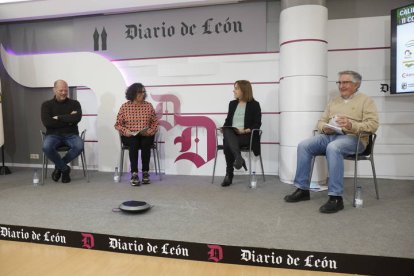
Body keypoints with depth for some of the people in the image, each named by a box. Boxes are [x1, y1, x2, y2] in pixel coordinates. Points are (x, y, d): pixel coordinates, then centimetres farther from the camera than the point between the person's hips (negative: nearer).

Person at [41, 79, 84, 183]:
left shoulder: (74, 103, 8)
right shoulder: (47, 105, 7)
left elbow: (77, 118, -11)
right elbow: (47, 122, -9)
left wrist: (58, 118, -9)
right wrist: (68, 120, -8)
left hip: (71, 135, 0)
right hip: (53, 135, 0)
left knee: (79, 146, -32)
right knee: (46, 147, -34)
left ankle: (59, 166, -3)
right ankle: (65, 168, -6)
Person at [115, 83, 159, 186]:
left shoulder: (148, 106, 7)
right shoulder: (124, 107, 4)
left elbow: (155, 122, 10)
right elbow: (118, 124, 6)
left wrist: (150, 131, -9)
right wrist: (125, 131, -13)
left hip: (146, 135, 1)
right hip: (129, 136, -1)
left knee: (145, 144, -32)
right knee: (134, 143, -34)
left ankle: (145, 172, -20)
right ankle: (134, 174, -30)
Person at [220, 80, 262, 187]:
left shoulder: (254, 104, 4)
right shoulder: (232, 103, 21)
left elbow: (257, 124, -3)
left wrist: (245, 130, -19)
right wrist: (224, 128, -2)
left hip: (246, 135, -4)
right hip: (231, 133, 4)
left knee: (228, 143, -33)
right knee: (227, 134, -34)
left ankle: (229, 175, -28)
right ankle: (238, 158, -47)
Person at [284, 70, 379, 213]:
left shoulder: (366, 100, 6)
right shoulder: (334, 101, 23)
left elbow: (373, 124, -7)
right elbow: (321, 121, 21)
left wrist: (351, 125, -25)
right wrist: (324, 128, -4)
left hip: (352, 137, -5)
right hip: (329, 135, 6)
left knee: (333, 148, -39)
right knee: (303, 145, -19)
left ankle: (336, 197, -34)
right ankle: (302, 189, -12)